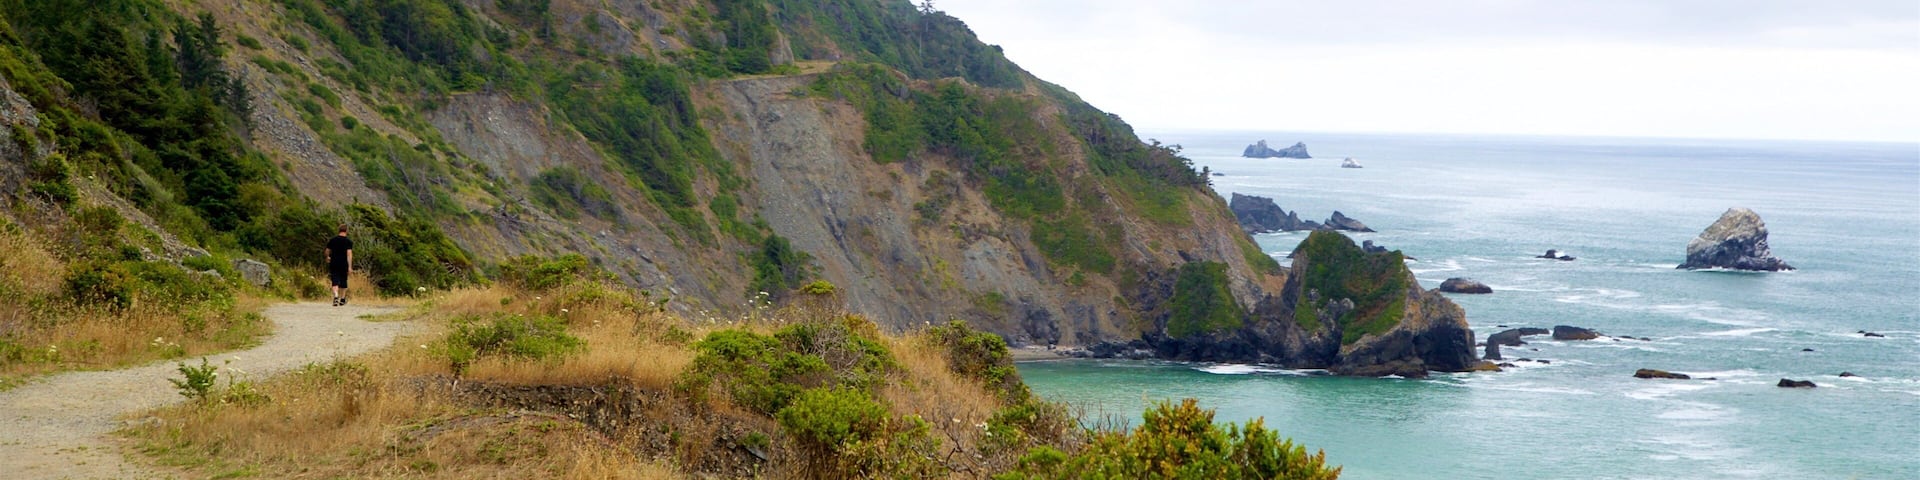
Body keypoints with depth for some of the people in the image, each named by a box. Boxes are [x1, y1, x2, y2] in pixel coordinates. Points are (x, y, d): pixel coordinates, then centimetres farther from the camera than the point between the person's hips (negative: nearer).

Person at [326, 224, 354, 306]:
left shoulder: (332, 240, 5)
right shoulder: (348, 241, -5)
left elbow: (327, 251, 13)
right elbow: (349, 254, -14)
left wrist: (328, 257, 36)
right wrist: (350, 267, -16)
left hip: (334, 264, 1)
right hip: (344, 264, -1)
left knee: (335, 281, -4)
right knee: (343, 281, 14)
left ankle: (336, 296, -27)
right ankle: (342, 299, 24)